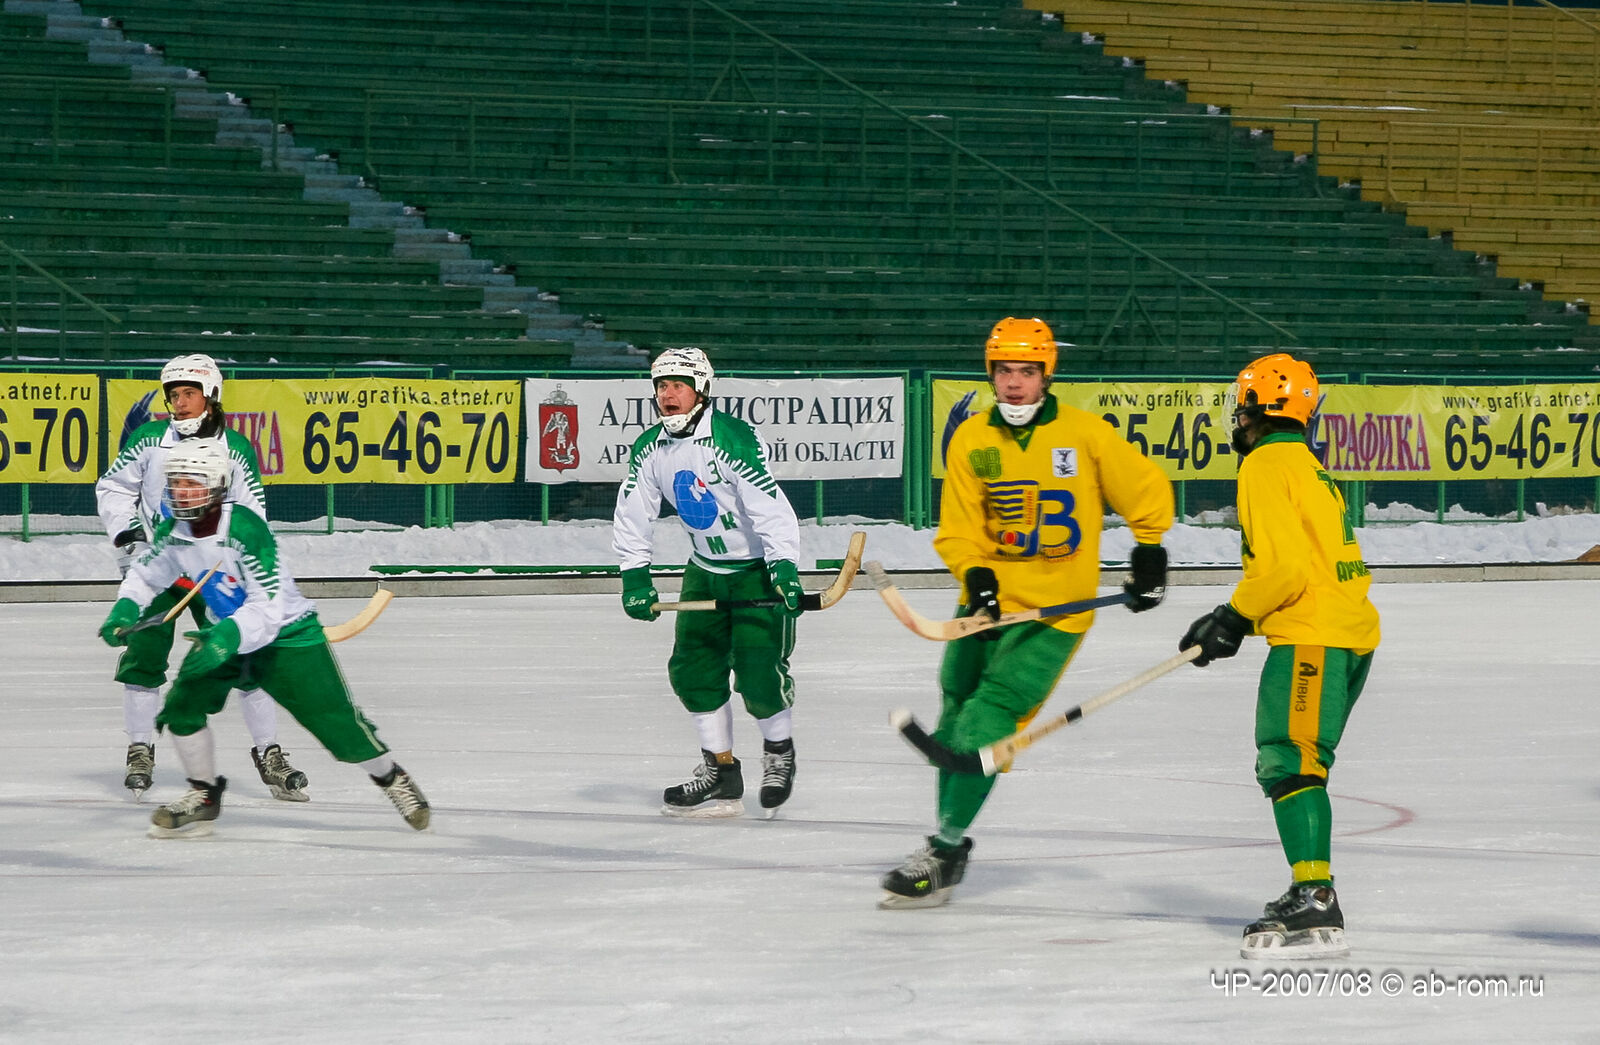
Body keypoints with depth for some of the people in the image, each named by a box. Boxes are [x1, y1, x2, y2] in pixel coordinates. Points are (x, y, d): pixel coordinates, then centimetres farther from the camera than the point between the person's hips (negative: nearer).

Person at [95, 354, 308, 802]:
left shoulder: (236, 449, -2)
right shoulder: (149, 439, -1)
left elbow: (251, 514, -1)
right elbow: (113, 488, 6)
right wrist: (128, 533, -10)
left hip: (214, 567, 0)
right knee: (144, 652, -7)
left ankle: (268, 751, 5)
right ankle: (140, 750, 8)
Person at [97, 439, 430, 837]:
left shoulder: (245, 528, -29)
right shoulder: (174, 531, -8)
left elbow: (269, 606, -33)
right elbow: (146, 573, 10)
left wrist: (230, 635, -47)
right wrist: (124, 609, -9)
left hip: (287, 636, -6)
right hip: (226, 634, 6)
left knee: (336, 721, -7)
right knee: (182, 705, -12)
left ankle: (392, 778, 19)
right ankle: (203, 796, 7)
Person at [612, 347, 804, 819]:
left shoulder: (733, 439, -24)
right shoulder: (649, 449, -2)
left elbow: (770, 507, -28)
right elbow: (633, 515, 5)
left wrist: (783, 569, -34)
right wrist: (635, 575, -5)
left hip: (760, 567, -7)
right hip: (705, 571, 7)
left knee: (758, 674, -14)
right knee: (692, 669, 0)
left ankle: (779, 749, 14)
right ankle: (720, 770, 12)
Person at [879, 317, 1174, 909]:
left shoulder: (1086, 435, -7)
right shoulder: (971, 440, 0)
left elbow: (1147, 492, 5)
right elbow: (958, 527, -1)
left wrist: (1149, 554, 3)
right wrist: (975, 574, -18)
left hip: (1054, 610, -5)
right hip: (988, 599, 5)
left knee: (987, 722, -15)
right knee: (956, 719, 14)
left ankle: (944, 850, -8)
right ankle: (948, 848, 30)